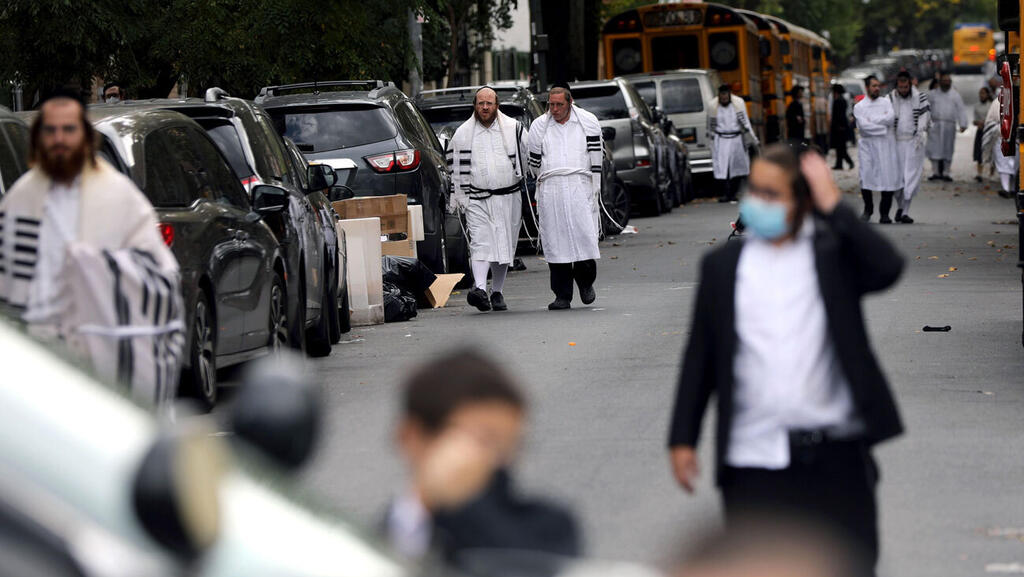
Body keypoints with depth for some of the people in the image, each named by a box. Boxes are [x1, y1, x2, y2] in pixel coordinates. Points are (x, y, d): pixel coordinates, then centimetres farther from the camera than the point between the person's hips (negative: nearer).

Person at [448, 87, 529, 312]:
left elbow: (530, 156, 12)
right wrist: (460, 196, 3)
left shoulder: (514, 129, 4)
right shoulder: (463, 134, 4)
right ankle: (480, 288, -29)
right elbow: (456, 167, 7)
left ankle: (497, 292, 17)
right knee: (480, 242, -16)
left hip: (508, 198, 1)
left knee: (504, 245, 7)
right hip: (477, 199, -1)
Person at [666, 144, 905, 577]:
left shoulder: (834, 256, 4)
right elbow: (700, 357, 12)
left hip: (835, 458, -1)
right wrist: (682, 439, 8)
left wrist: (832, 204, -12)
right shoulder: (723, 265, 10)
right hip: (753, 457, 1)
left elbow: (888, 268, -17)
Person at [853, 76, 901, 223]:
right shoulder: (859, 106, 6)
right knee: (866, 177, -11)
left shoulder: (886, 102, 12)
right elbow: (863, 126, -9)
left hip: (886, 144, 1)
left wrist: (872, 120, -7)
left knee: (888, 178, -4)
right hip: (868, 144, -1)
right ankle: (868, 209, 7)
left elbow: (890, 118, -6)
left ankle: (884, 213, 4)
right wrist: (883, 127, -8)